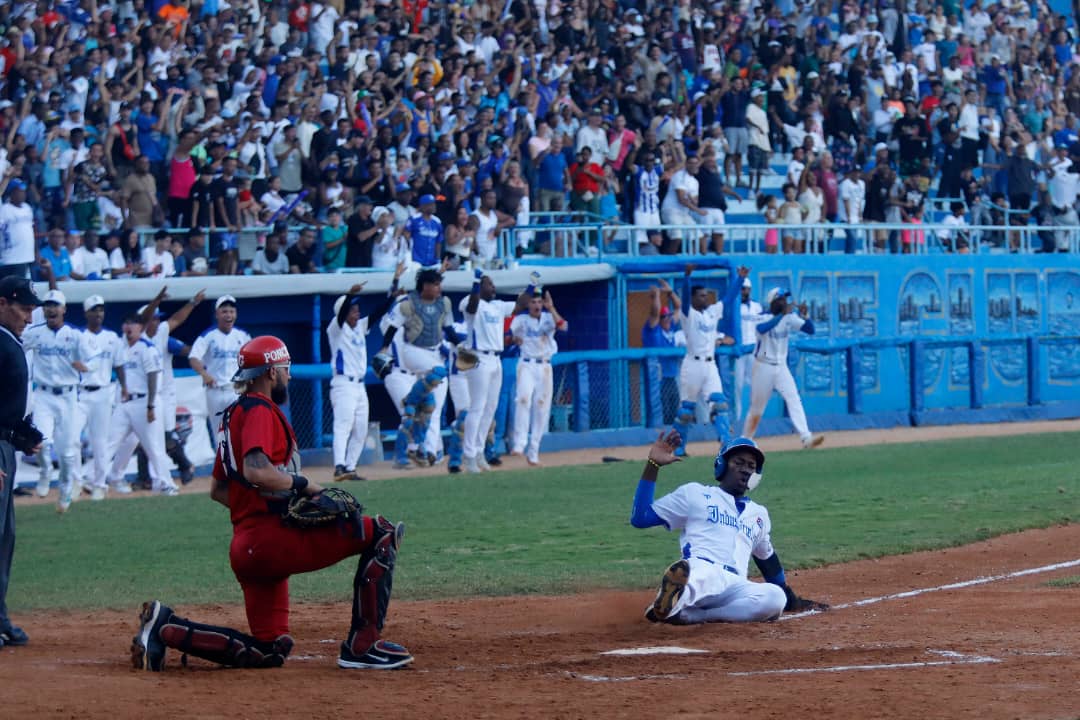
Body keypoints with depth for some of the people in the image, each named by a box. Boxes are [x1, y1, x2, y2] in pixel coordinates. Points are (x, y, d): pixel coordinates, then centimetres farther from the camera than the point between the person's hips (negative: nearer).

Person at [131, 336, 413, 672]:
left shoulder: (233, 414, 22)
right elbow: (256, 471, -25)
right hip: (272, 538, -10)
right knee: (382, 533, -12)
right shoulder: (260, 410, -7)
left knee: (269, 651, 16)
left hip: (246, 547, 10)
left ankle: (167, 626, 8)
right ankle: (362, 645, -15)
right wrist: (304, 485, -13)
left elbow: (218, 490, 28)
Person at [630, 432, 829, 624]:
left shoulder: (759, 514, 33)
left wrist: (793, 601, 44)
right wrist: (653, 465, 4)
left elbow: (768, 559, 44)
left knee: (775, 597, -33)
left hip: (735, 587, 4)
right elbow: (640, 518, 11)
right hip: (699, 572, -4)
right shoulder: (694, 494, 18)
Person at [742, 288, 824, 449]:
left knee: (794, 400, -12)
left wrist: (803, 315, -19)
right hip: (764, 367, -4)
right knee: (757, 407, 5)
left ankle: (806, 438, -22)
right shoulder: (763, 318, -13)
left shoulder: (790, 318, 2)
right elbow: (761, 329, -37)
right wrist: (782, 314, -39)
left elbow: (810, 330, -1)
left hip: (781, 367, 4)